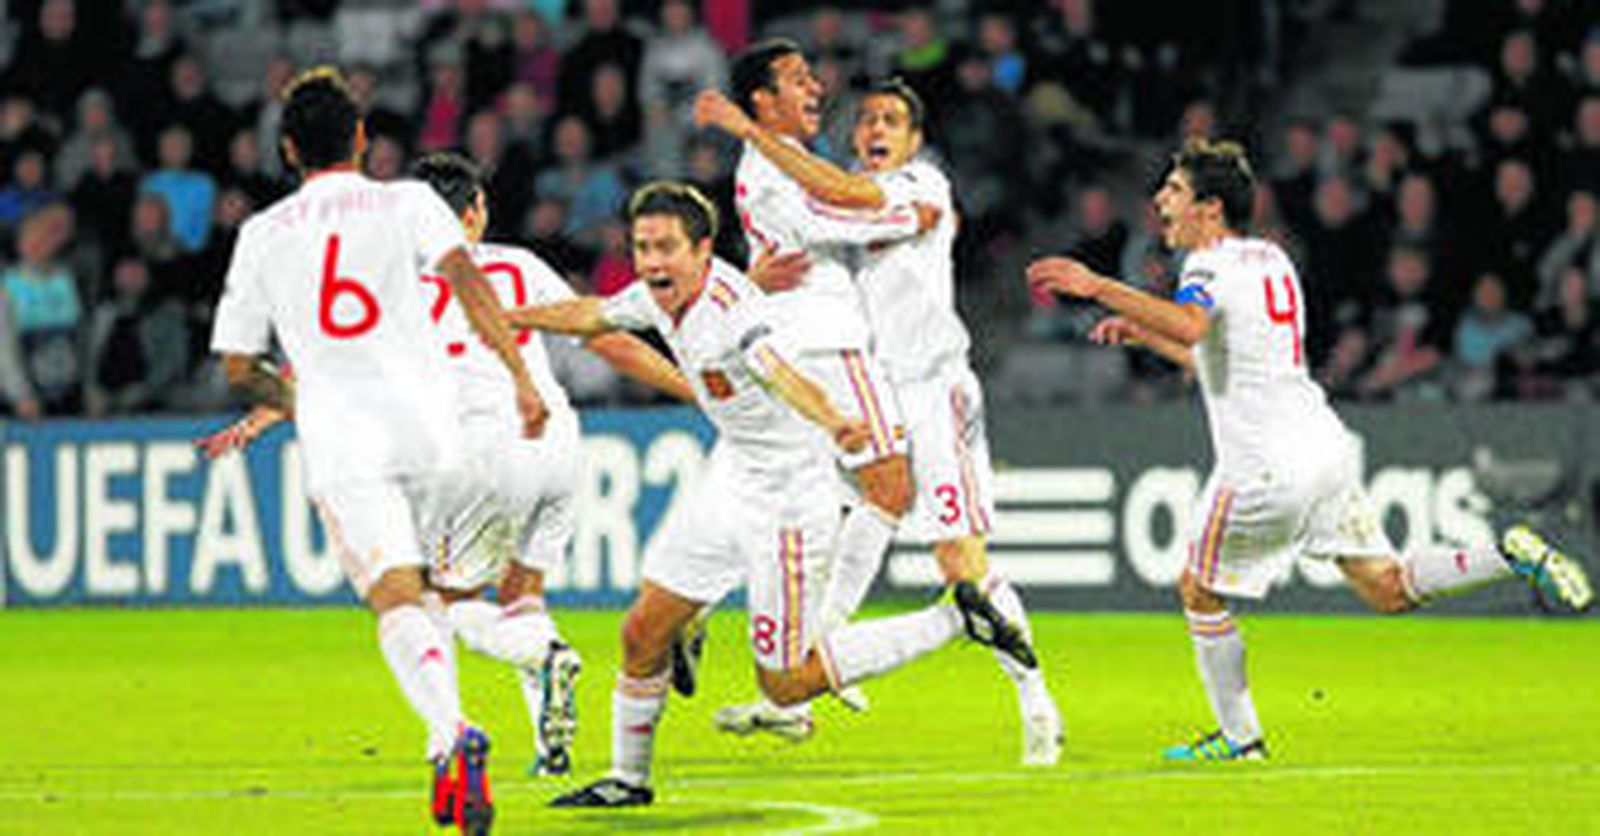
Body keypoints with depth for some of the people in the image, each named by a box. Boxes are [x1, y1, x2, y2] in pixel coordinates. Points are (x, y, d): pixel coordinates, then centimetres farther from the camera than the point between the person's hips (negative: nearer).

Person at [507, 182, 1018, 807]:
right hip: (731, 477, 8)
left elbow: (784, 377, -50)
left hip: (787, 494, -8)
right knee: (643, 635, 11)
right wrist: (507, 318, 28)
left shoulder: (732, 313, -30)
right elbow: (595, 315, 18)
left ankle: (955, 619, 9)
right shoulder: (663, 293, -4)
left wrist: (835, 424, -69)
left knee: (785, 682, 0)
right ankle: (628, 778, 31)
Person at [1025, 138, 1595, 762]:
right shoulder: (1270, 258, 20)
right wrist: (1143, 334, 28)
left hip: (1266, 465, -8)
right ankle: (1511, 557, -6)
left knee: (1200, 592, 8)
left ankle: (1240, 738, 11)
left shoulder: (1212, 265, -8)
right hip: (1326, 448, 8)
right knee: (1387, 589, 10)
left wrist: (1097, 287, -30)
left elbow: (1190, 325, -32)